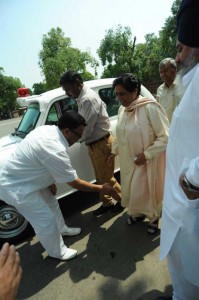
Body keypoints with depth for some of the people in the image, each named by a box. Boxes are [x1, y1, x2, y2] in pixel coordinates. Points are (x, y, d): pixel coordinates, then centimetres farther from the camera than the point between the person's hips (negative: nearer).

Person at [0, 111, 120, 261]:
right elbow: (75, 183, -23)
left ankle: (61, 229, 47)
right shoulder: (55, 150, -34)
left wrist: (51, 181, 15)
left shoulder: (48, 129, -6)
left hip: (25, 178, 9)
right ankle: (58, 252, 28)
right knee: (46, 220, 2)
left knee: (51, 204, 22)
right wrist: (102, 189, -12)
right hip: (16, 187, -9)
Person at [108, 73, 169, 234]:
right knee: (132, 190, 19)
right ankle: (137, 213, 45)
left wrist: (146, 154, -23)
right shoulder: (122, 109, 1)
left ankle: (154, 218, 38)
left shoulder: (150, 107, -21)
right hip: (128, 161, 6)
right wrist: (114, 151, 11)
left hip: (147, 163, -6)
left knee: (148, 191, 11)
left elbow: (165, 137, -20)